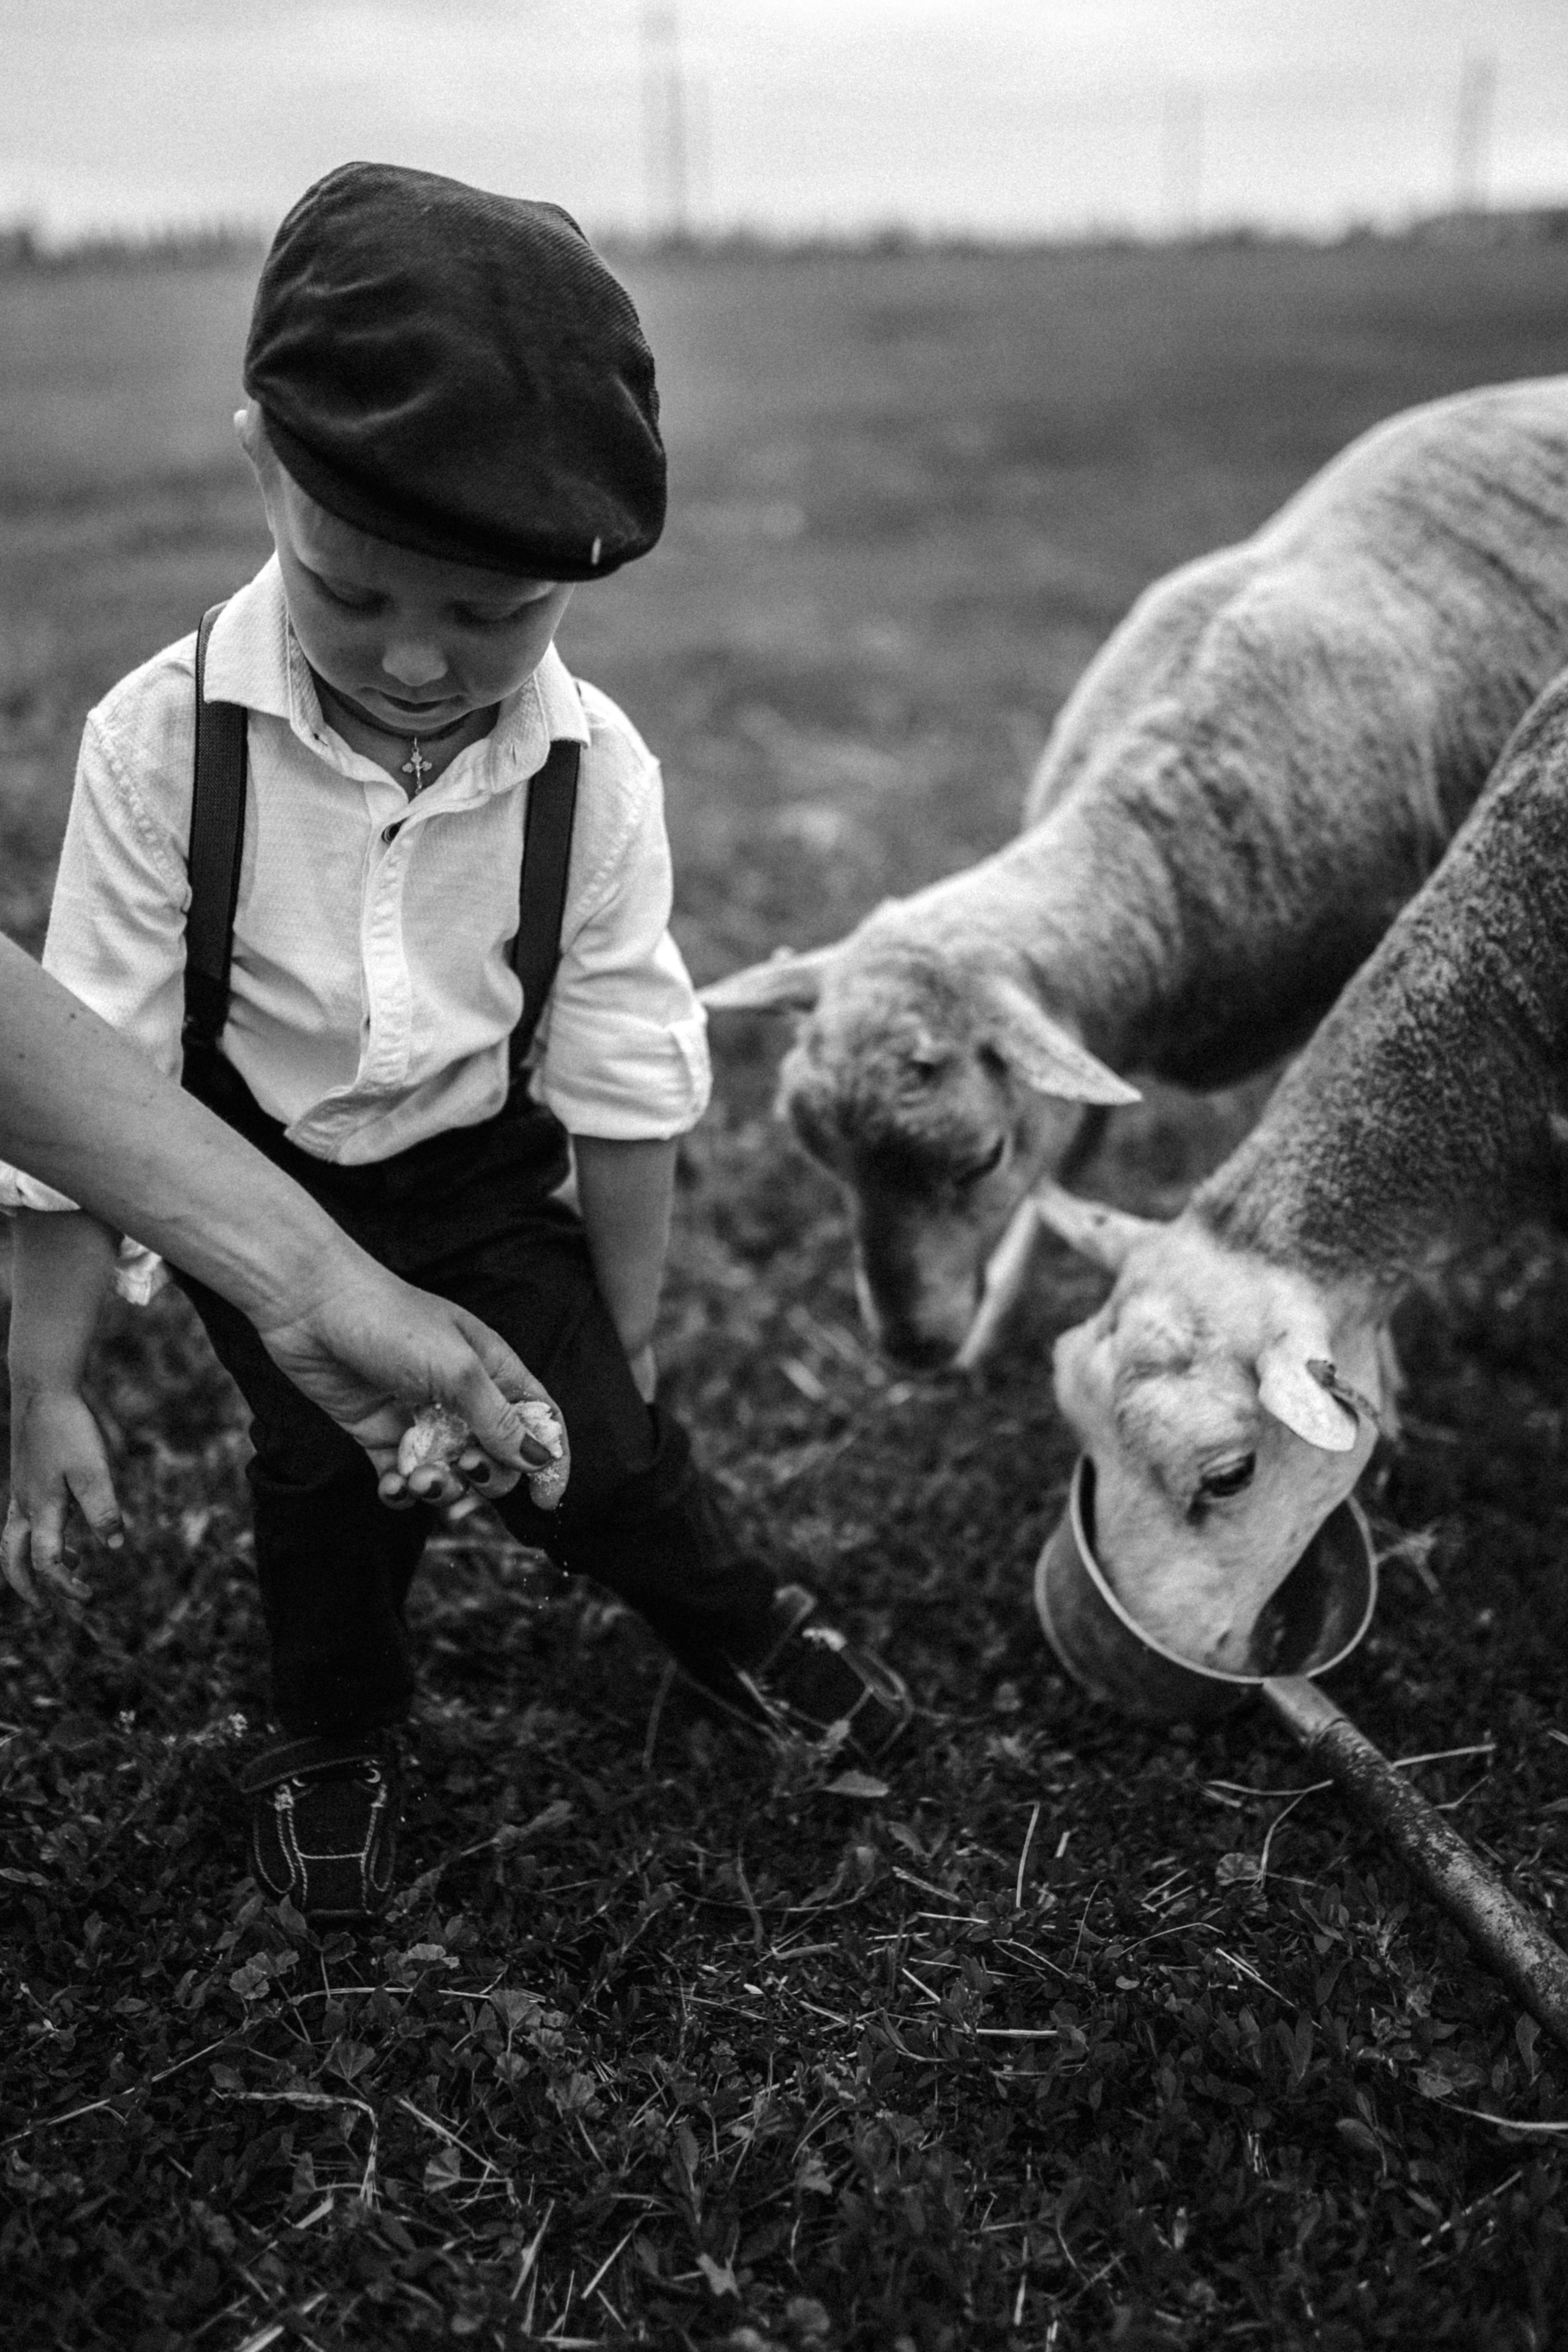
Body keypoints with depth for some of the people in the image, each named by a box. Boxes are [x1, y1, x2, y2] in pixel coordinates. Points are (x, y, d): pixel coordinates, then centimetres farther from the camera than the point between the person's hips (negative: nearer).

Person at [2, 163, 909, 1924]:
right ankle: (331, 1740, 29)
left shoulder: (596, 773, -22)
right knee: (327, 1467, -3)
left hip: (481, 1180, 1)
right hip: (255, 1185, 0)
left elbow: (625, 1075, -11)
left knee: (587, 1440, -1)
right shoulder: (164, 742, -26)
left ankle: (738, 1629, 33)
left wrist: (627, 1323, -1)